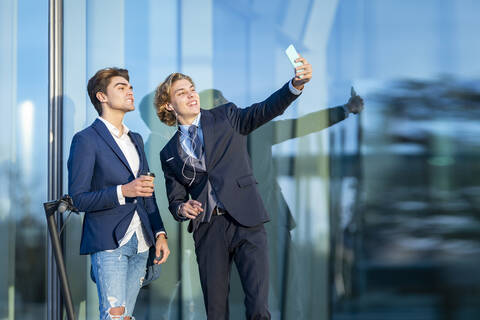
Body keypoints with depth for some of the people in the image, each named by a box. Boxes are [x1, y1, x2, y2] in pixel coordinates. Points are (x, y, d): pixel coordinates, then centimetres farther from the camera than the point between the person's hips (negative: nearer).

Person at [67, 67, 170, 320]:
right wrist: (123, 191, -20)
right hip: (108, 242, -7)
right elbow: (78, 198, -10)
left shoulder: (136, 140, 19)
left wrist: (159, 233, 12)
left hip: (139, 241, 7)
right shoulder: (86, 140, -4)